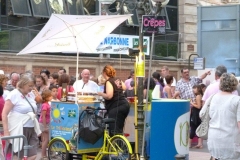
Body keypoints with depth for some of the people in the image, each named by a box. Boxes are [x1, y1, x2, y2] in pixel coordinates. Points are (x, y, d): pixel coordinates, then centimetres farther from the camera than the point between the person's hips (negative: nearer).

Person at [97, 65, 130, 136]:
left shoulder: (108, 82, -12)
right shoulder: (118, 80, 12)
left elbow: (109, 96, -22)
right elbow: (124, 88, 30)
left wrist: (101, 94, -6)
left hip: (116, 107, -9)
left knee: (114, 131, -11)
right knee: (119, 129, 15)